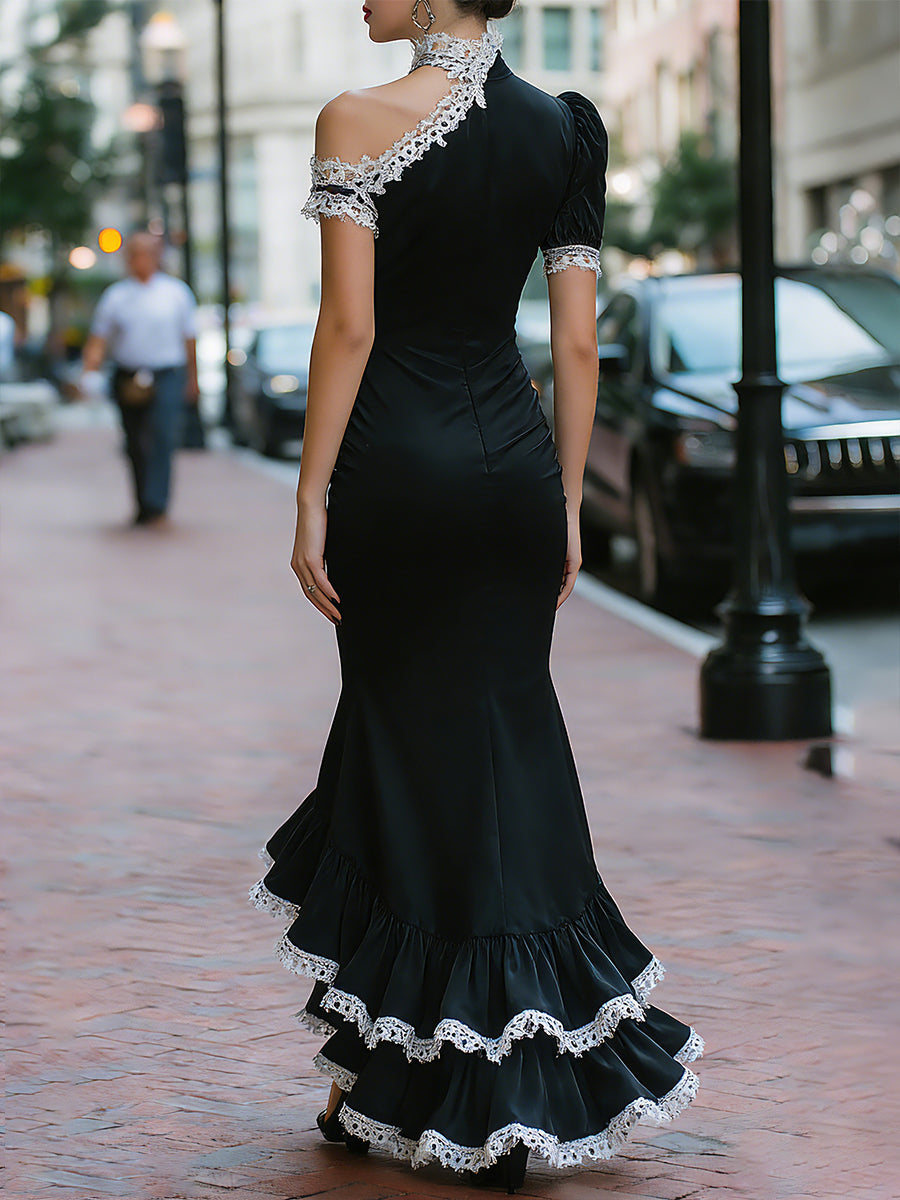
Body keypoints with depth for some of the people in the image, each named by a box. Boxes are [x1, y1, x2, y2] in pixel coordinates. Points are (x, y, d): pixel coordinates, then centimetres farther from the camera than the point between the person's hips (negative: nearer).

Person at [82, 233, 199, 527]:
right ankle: (144, 506, 18)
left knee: (162, 438, -17)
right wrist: (89, 371, -7)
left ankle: (156, 505, -22)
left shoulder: (176, 292, 6)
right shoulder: (115, 294, 8)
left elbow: (189, 339, 11)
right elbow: (99, 340, 7)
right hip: (127, 379, 3)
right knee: (136, 446, 6)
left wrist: (192, 380, 12)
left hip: (166, 377, -3)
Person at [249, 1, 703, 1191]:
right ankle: (531, 1082, 17)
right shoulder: (563, 132, 6)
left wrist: (311, 498, -7)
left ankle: (413, 1087, 15)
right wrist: (566, 507, 12)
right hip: (515, 465, 4)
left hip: (397, 467, -4)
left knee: (412, 739, 6)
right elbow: (579, 344, 6)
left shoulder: (360, 122, -8)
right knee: (509, 734, 12)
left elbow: (350, 326, -12)